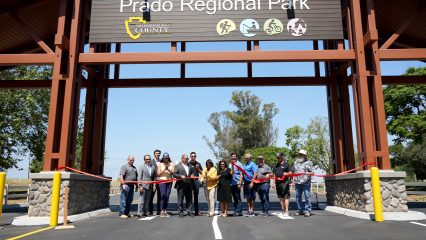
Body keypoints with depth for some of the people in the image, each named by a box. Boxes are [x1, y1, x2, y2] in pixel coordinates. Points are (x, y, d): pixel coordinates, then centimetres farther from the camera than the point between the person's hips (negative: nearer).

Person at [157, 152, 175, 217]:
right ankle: (162, 211, -5)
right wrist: (164, 170, -9)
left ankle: (165, 211, 9)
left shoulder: (171, 164, 10)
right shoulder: (160, 164, 6)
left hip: (169, 181, 2)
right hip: (162, 181, -2)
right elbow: (158, 174, 2)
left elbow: (173, 172, 2)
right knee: (163, 195, -10)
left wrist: (168, 169, -14)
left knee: (167, 196, 1)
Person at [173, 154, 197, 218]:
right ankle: (180, 212, 10)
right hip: (181, 185, -4)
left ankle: (189, 212, 16)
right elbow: (174, 174, -4)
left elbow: (193, 171, 25)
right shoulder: (177, 166, 2)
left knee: (189, 199, 7)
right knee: (180, 200, 2)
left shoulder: (190, 166, 16)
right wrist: (180, 176, -18)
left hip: (189, 185, 4)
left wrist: (192, 174, 4)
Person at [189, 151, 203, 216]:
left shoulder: (198, 164, 9)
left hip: (196, 181, 3)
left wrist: (198, 169, -4)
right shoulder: (188, 164, 1)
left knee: (196, 196, 8)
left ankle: (196, 211, 14)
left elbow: (201, 173, 12)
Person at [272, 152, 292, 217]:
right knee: (281, 197, 9)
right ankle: (283, 211, 16)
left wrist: (286, 173, -19)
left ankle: (286, 211, -5)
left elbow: (290, 173, 1)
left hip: (285, 182, -6)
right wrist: (275, 183, 14)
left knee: (286, 197, -7)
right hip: (278, 183, 6)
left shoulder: (286, 165, 2)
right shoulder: (276, 165, 19)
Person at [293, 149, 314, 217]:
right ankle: (300, 210, 16)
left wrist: (309, 173, -20)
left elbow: (312, 172, -2)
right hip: (297, 182, 5)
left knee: (307, 196, -5)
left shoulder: (308, 162, 5)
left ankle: (307, 210, 2)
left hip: (306, 182, -5)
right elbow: (293, 171, 29)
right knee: (298, 197, 7)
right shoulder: (295, 162, 21)